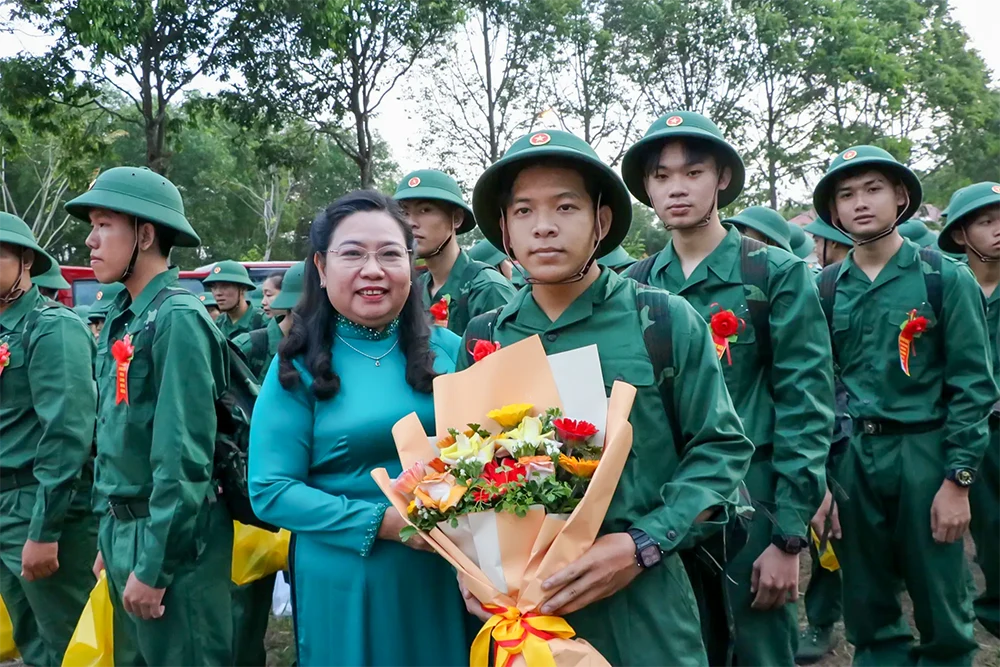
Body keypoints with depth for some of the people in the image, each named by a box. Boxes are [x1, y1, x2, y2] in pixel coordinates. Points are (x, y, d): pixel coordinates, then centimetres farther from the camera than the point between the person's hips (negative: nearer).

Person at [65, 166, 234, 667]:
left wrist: (153, 566, -19)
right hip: (124, 529, 9)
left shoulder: (178, 317, -18)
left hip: (170, 537, -8)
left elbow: (184, 455, -21)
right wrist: (110, 538, 14)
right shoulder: (121, 320, 9)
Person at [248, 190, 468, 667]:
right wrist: (384, 522, -19)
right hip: (344, 583, -2)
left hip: (446, 576, 3)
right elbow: (270, 491, -10)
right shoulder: (299, 367, -6)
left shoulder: (448, 351, 1)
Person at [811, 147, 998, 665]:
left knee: (942, 608, 8)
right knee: (867, 609, 13)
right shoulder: (826, 289, 5)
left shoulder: (945, 279, -2)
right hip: (851, 458, 3)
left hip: (925, 453, -2)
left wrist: (958, 480, -9)